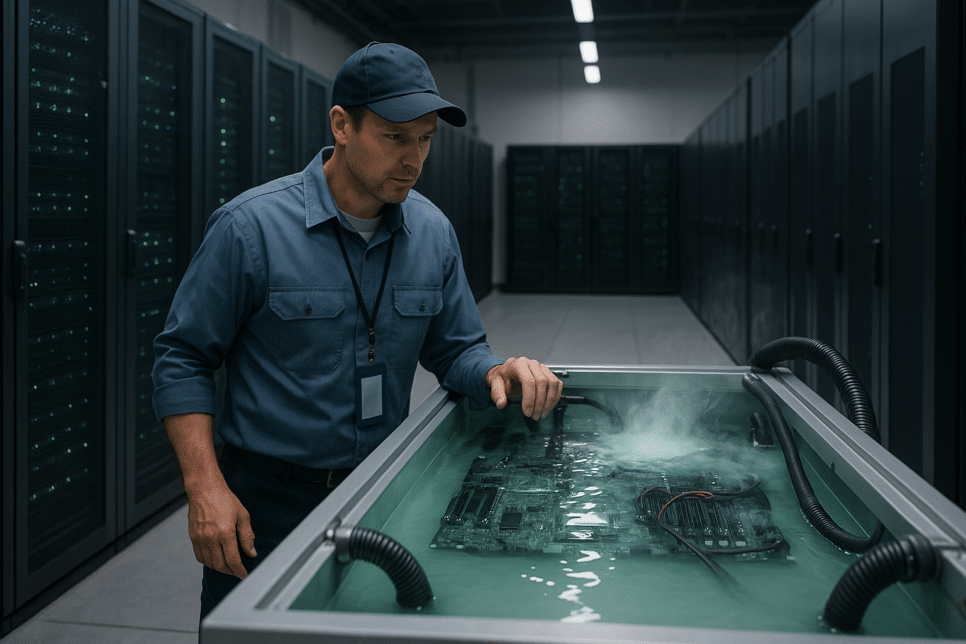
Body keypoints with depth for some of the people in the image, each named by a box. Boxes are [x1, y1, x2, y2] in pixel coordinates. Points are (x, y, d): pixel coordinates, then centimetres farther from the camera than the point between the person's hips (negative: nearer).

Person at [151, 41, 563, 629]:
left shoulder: (433, 231, 0)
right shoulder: (250, 226, -15)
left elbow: (457, 348, 9)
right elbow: (183, 360, -9)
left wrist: (499, 374, -14)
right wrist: (205, 487, -18)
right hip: (267, 503, -4)